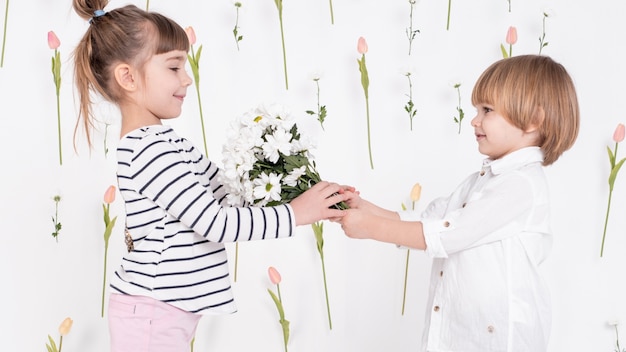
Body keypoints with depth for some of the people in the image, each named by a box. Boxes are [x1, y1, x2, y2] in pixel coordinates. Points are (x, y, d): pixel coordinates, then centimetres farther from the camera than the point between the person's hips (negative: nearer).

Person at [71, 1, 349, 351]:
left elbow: (209, 206, 10)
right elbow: (216, 223, -23)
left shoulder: (158, 140, 9)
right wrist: (295, 213, -16)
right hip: (152, 315, -9)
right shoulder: (149, 149, -21)